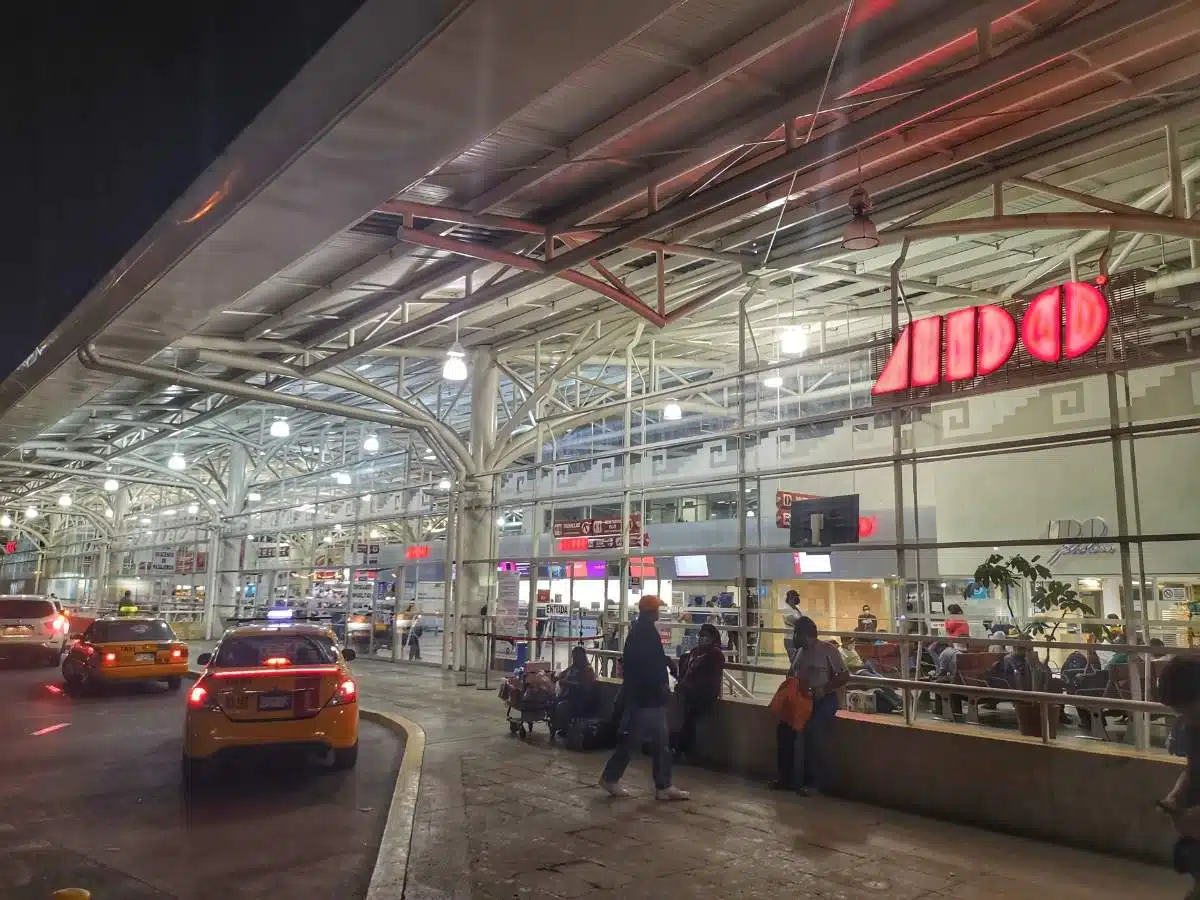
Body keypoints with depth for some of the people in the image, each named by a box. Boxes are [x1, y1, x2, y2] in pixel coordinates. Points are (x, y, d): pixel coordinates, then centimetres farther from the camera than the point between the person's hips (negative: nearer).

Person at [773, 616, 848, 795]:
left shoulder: (827, 650, -8)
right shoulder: (800, 651, 14)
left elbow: (844, 676, -11)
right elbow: (793, 675, 22)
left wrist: (823, 689, -22)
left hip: (824, 700, -7)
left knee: (813, 732, -26)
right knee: (784, 728, -9)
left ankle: (815, 782, -13)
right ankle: (786, 777, 2)